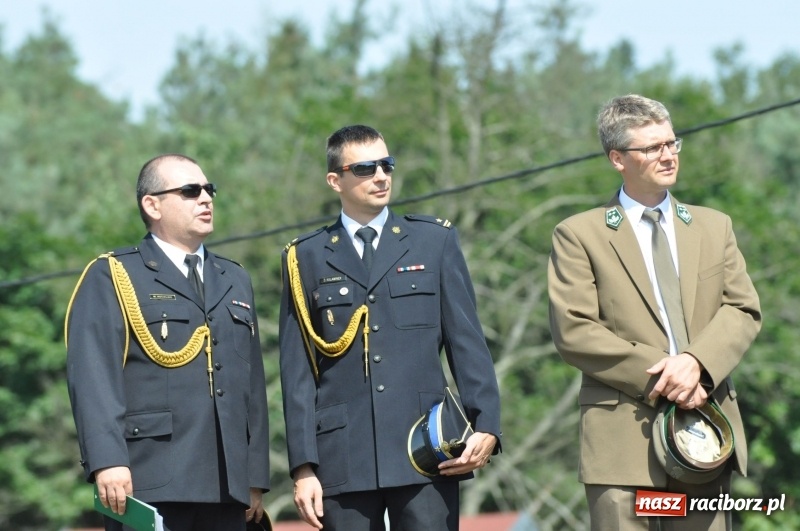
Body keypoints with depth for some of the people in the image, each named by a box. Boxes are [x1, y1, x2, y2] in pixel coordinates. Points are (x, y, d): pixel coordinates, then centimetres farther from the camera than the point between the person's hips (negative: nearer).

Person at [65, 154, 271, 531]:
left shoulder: (235, 281, 24)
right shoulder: (111, 278, 4)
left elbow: (252, 383, 20)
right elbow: (93, 376, -8)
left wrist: (256, 477, 14)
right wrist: (108, 461, -21)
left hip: (226, 487, 6)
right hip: (149, 487, -6)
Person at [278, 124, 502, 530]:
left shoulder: (435, 241, 11)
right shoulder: (306, 259, 9)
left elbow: (467, 342, 8)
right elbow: (297, 371, 6)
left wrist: (486, 426, -5)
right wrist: (303, 466, -1)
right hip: (344, 462, 0)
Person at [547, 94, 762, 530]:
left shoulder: (714, 227, 19)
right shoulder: (578, 235, 5)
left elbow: (744, 309, 9)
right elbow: (573, 331, -5)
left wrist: (697, 362, -12)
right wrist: (657, 375, -13)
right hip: (624, 438, -4)